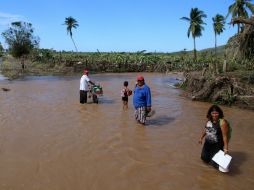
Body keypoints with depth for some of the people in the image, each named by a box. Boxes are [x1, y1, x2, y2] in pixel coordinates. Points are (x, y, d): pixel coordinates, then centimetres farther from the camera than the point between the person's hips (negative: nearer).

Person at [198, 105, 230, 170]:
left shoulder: (222, 122, -22)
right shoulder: (209, 120, -2)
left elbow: (225, 136, -22)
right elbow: (205, 129, 15)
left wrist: (226, 148, -22)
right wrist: (201, 138, 22)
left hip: (217, 146, -6)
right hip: (207, 144, 7)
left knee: (215, 164, 0)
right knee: (204, 158, 19)